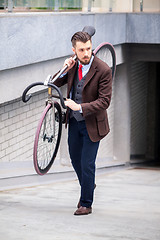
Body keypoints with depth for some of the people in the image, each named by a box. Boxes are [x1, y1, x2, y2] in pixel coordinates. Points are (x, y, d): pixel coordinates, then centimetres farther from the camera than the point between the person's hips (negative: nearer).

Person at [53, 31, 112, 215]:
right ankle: (88, 187, 46)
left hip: (91, 123, -6)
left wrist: (80, 107, -29)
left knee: (87, 164, -4)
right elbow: (56, 83, 8)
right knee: (75, 159, 20)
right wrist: (65, 69, -12)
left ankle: (86, 204, 11)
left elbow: (105, 101, -21)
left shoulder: (103, 70, -20)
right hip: (74, 121, 6)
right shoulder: (74, 65, -3)